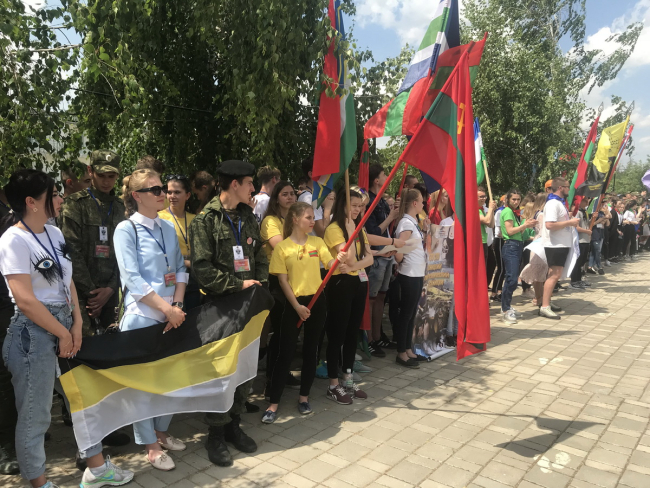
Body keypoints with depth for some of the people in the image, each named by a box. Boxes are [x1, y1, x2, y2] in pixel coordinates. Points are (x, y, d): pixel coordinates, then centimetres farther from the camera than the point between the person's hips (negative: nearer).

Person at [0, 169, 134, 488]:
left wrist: (76, 325, -2)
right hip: (33, 334, -8)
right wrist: (63, 333, -13)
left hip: (66, 325, 8)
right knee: (35, 414, 8)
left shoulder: (54, 233, 6)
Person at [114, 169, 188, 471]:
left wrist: (177, 305, -6)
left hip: (171, 316, 6)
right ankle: (150, 445, 22)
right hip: (142, 316, -6)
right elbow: (132, 279, -15)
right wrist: (166, 308, -18)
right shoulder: (126, 229, -8)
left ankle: (161, 431, 34)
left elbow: (180, 269, 8)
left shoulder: (168, 228, 9)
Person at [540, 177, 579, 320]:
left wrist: (570, 220, 11)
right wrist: (569, 222, -20)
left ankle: (546, 302, 22)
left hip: (561, 244, 10)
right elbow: (549, 224, -28)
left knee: (555, 275, 14)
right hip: (555, 245, -10)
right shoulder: (553, 203, -17)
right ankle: (544, 307, -9)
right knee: (555, 275, -11)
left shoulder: (559, 203, 16)